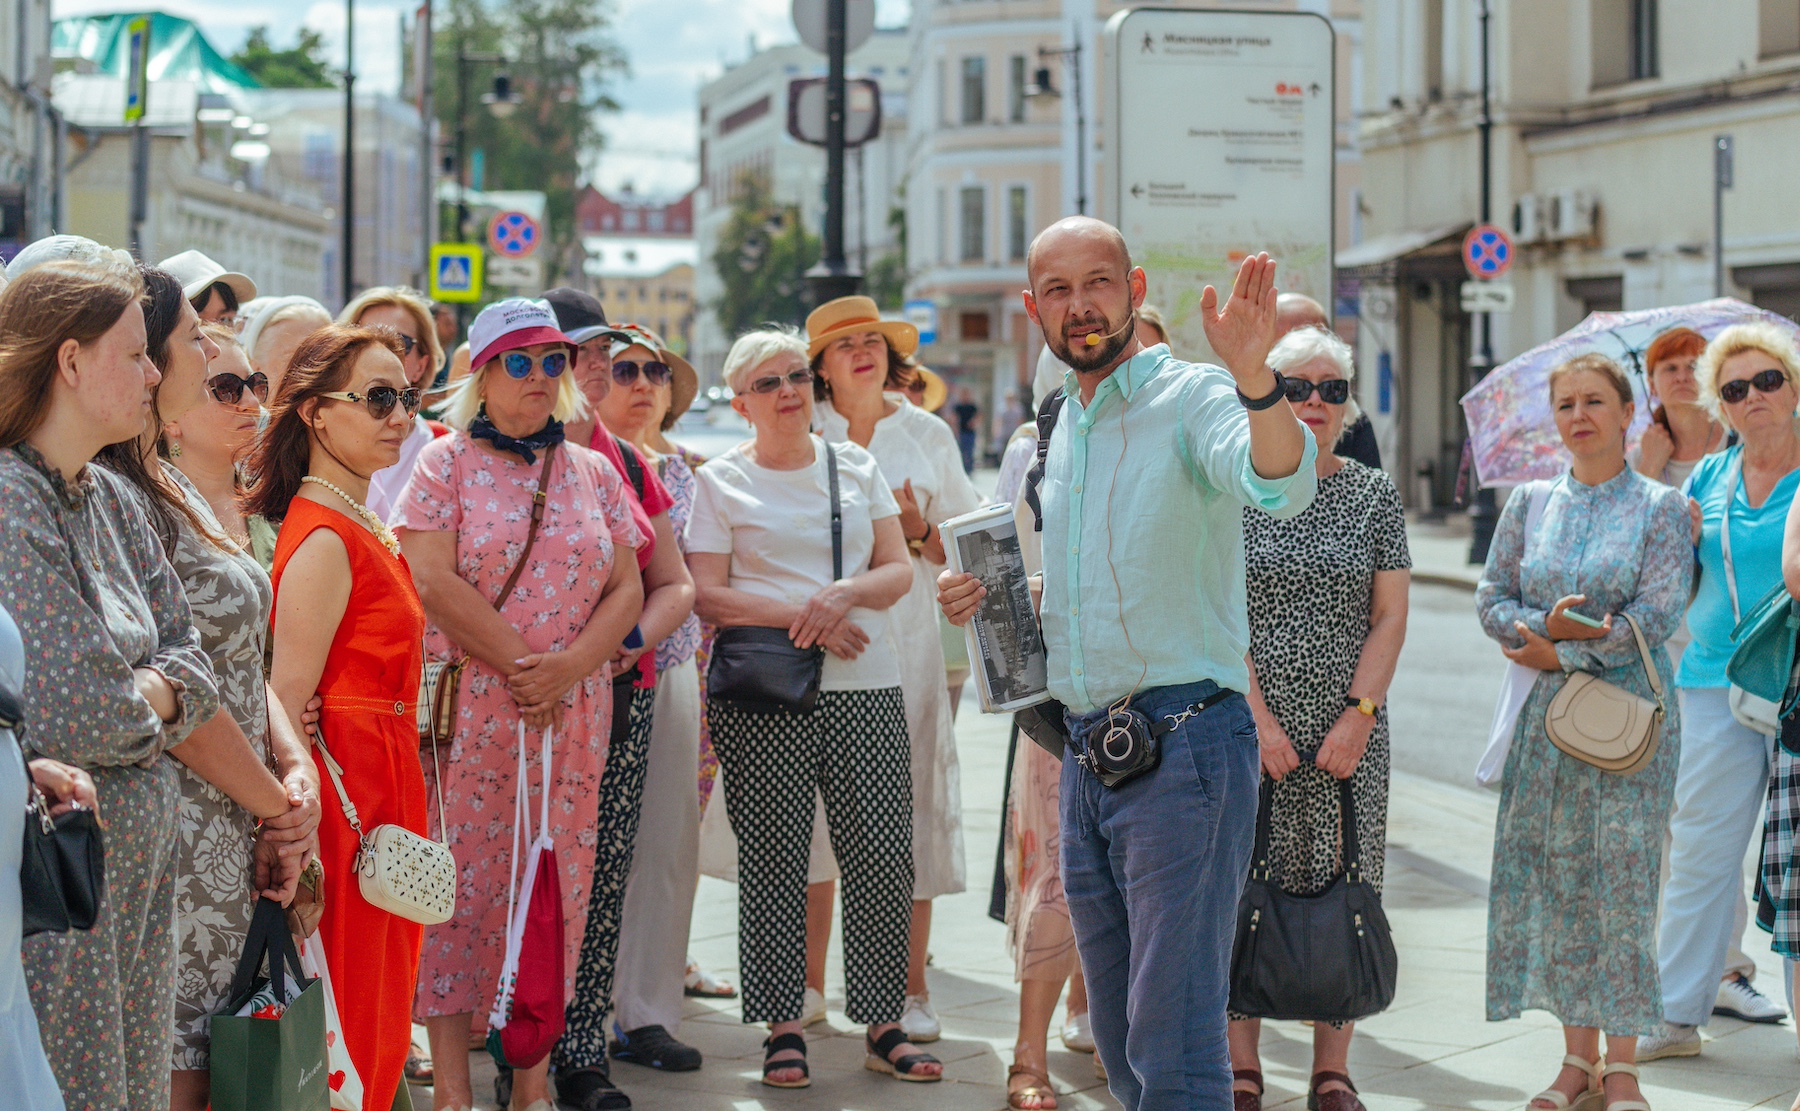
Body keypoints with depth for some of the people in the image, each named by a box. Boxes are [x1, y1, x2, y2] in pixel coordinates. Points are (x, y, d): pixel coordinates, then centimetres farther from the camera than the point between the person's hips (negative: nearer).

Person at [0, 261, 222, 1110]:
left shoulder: (115, 502, 13)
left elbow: (190, 668, 12)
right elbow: (72, 715, -20)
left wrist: (135, 697, -8)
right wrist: (147, 705, -1)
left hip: (138, 864, 8)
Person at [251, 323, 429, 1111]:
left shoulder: (373, 533, 15)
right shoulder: (325, 540, -15)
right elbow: (288, 696, -19)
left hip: (382, 784, 10)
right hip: (347, 789, -10)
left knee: (373, 1021, 13)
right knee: (349, 1024, -5)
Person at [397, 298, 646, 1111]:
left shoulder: (593, 473, 14)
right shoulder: (446, 463, 2)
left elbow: (627, 588, 8)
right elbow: (436, 581, -8)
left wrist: (569, 666, -9)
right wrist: (519, 665, -12)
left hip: (573, 710, 4)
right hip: (470, 705, -4)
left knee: (556, 878, 3)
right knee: (463, 876, -5)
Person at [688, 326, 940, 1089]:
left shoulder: (857, 467, 14)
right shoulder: (721, 482, 5)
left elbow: (898, 570, 10)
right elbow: (707, 596, -3)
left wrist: (844, 594, -11)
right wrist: (799, 615, -13)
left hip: (867, 688, 2)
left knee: (883, 856, -2)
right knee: (774, 861, -2)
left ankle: (883, 1026, 7)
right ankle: (783, 1029, 6)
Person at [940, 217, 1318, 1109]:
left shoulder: (1191, 399, -9)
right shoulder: (1056, 432, 16)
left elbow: (1280, 487, -31)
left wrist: (1253, 375, -49)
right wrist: (987, 596, 9)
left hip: (1184, 743, -8)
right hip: (1085, 755, 8)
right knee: (1119, 1035, 16)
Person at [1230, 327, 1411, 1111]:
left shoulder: (1375, 495, 7)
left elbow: (1390, 618, 4)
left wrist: (1358, 717, -7)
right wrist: (1258, 718, -10)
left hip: (1348, 734, 1)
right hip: (1249, 725, -1)